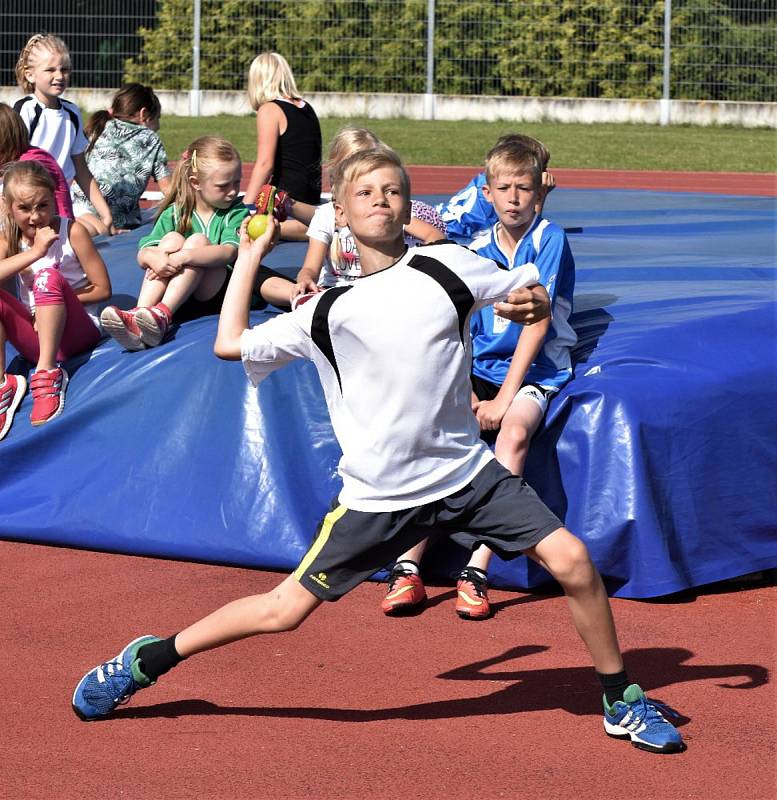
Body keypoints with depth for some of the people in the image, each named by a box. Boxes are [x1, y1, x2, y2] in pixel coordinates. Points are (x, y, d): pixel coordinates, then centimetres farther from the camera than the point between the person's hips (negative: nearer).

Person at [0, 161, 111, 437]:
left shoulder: (72, 231, -4)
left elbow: (102, 289, -4)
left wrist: (57, 299, -12)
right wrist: (35, 251, -25)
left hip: (76, 332, -4)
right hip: (34, 337, 4)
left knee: (49, 277, -29)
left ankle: (48, 372, -35)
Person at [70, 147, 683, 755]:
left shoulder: (445, 266, 1)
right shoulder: (328, 311, 2)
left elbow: (534, 296, 9)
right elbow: (231, 343, 9)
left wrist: (530, 304, -15)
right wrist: (250, 257, 13)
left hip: (467, 472, 1)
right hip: (379, 495, -1)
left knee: (572, 560, -12)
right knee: (287, 609, -2)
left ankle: (622, 701, 8)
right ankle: (146, 661, 16)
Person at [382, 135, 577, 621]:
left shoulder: (549, 240, -6)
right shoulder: (477, 251, 7)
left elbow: (537, 323, -13)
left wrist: (504, 398, -18)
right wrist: (465, 395, -12)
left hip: (536, 372, -4)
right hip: (483, 370, 4)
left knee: (514, 431, -34)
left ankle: (477, 572, -35)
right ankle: (409, 568, -22)